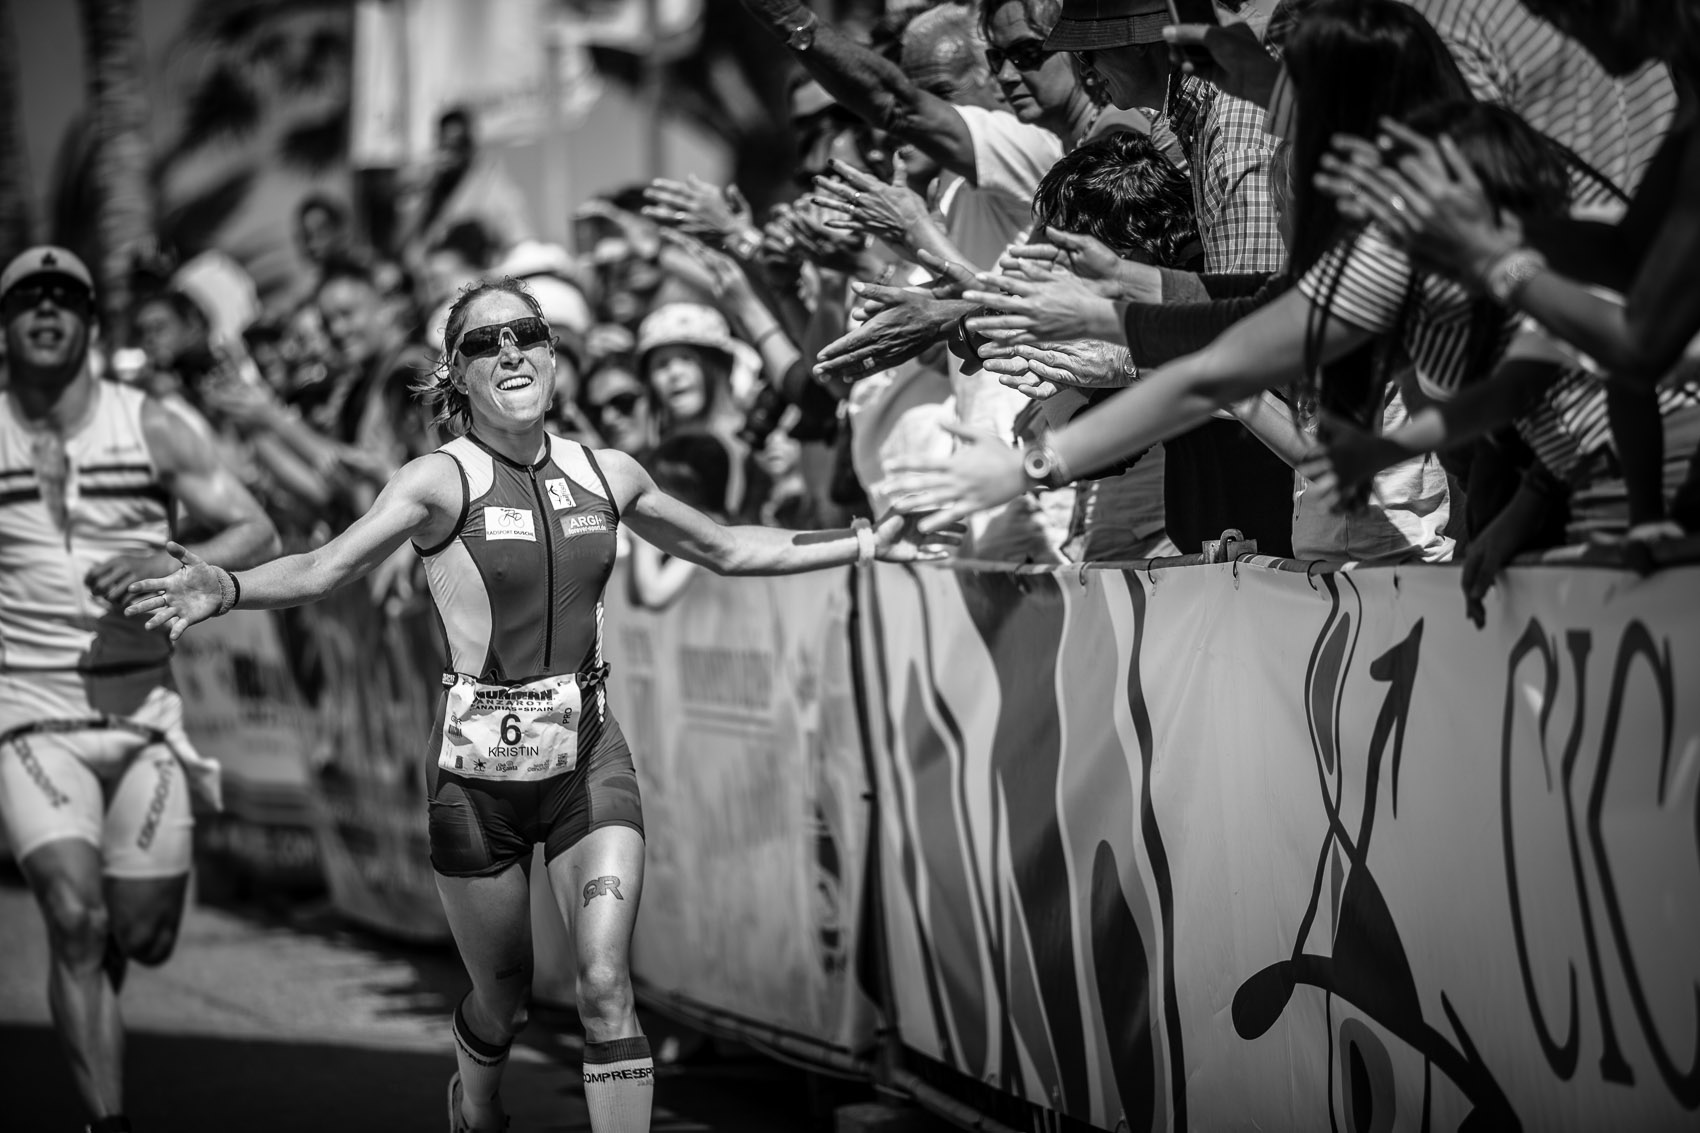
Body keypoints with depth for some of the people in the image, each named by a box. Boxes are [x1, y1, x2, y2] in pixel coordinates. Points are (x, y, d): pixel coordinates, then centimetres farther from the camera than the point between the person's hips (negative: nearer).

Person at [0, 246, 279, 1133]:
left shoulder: (156, 427, 2)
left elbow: (258, 535, 0)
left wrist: (173, 564, -18)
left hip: (143, 708, 1)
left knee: (143, 937, 3)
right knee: (75, 920, -18)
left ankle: (91, 992, 39)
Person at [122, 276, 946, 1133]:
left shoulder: (605, 475, 4)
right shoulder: (443, 480, -10)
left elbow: (728, 550, 19)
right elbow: (326, 568, -24)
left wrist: (862, 545, 17)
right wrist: (227, 591, -43)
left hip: (589, 754, 3)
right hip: (480, 765, -3)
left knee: (605, 984, -12)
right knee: (502, 998, 11)